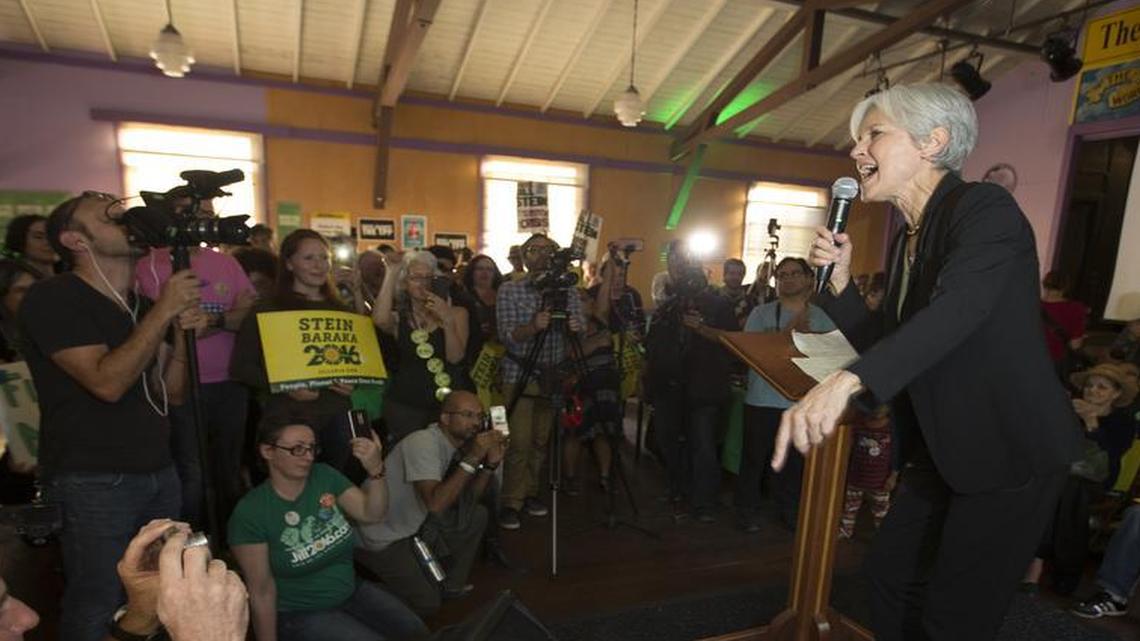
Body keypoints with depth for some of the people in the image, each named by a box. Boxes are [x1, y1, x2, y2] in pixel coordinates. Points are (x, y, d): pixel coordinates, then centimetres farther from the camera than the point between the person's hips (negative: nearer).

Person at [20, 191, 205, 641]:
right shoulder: (51, 299, -10)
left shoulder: (143, 305, 11)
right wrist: (163, 311, -19)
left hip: (160, 472, 6)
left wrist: (181, 332, -8)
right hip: (92, 482, -6)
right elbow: (107, 382, -23)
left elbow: (171, 394, 7)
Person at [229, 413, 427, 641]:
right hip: (300, 615, -5)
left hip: (352, 591, 5)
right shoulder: (250, 513, -18)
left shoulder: (325, 476, -6)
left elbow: (372, 514, -11)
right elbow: (262, 591, -13)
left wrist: (375, 470, -28)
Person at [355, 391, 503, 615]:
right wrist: (472, 458, -34)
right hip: (381, 538, -8)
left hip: (414, 526, 8)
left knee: (478, 515, 1)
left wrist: (490, 463, -13)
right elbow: (435, 503, -36)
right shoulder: (423, 443, -27)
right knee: (426, 604, -6)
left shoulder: (458, 443, -2)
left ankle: (451, 585, 15)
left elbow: (469, 499, 2)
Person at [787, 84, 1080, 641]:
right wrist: (839, 280, -7)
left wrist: (846, 381, -52)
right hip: (941, 450, 8)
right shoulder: (906, 238, 7)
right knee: (889, 575, 16)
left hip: (1011, 453, -7)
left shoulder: (986, 209, -17)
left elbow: (958, 310, -37)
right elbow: (885, 347, 8)